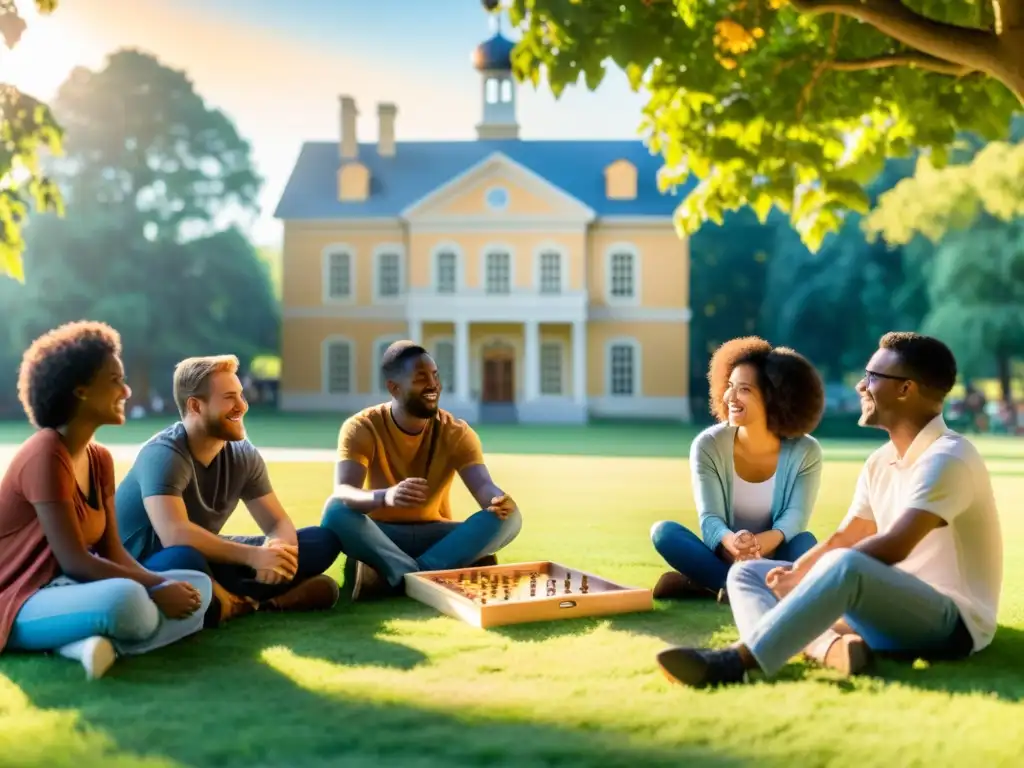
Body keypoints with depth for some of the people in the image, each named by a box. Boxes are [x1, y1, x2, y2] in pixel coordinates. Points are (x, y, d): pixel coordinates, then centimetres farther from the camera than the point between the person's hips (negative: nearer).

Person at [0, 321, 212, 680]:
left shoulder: (99, 459, 9)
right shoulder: (45, 456, -19)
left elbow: (112, 551, 7)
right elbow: (75, 562, -22)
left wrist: (162, 584, -11)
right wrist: (158, 588, -19)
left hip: (68, 588, 10)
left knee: (199, 586, -3)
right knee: (125, 599, -41)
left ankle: (101, 641, -21)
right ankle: (103, 644, -10)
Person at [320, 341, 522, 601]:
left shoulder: (456, 432, -4)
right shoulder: (361, 427, -12)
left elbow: (483, 487, -18)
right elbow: (342, 493, -28)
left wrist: (499, 500, -44)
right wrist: (385, 497, -51)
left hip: (435, 536, 2)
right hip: (379, 536, -2)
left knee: (508, 515, -24)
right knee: (336, 510, -34)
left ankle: (402, 575, -32)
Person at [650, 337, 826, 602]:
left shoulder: (805, 452, -9)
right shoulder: (708, 446, -10)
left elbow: (796, 517, -20)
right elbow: (710, 518, -18)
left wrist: (761, 543, -44)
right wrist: (733, 544, -44)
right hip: (724, 557, 1)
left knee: (805, 543, -33)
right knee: (664, 531, -26)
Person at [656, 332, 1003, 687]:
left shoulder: (947, 457, -15)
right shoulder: (880, 462, 12)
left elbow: (893, 547, -25)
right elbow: (842, 539, 12)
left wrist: (800, 579, -20)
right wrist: (793, 575, -8)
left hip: (953, 623, -9)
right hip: (891, 608, 9)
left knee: (844, 566, -39)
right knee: (747, 573, 1)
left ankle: (736, 662, -40)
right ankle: (826, 645, -30)